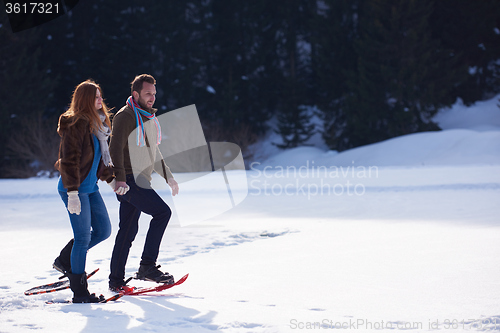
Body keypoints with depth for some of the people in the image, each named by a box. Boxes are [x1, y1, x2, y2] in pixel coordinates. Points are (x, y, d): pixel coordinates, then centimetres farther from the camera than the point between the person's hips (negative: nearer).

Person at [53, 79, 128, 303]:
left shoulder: (97, 124, 13)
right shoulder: (76, 125, -16)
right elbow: (69, 160, -20)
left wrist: (112, 180, 18)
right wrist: (73, 193, -24)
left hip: (90, 187, 9)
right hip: (74, 189, -9)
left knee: (103, 230, 11)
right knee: (83, 237, -6)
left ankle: (65, 261, 26)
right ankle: (79, 292, 3)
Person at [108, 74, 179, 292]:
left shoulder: (149, 118, 19)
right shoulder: (125, 116, -10)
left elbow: (152, 152, 29)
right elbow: (116, 148, -18)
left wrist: (168, 176, 25)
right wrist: (120, 178, -27)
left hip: (140, 181, 9)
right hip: (129, 180, -9)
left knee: (128, 230, 9)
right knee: (162, 211, -18)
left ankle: (116, 281, 14)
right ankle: (147, 266, -16)